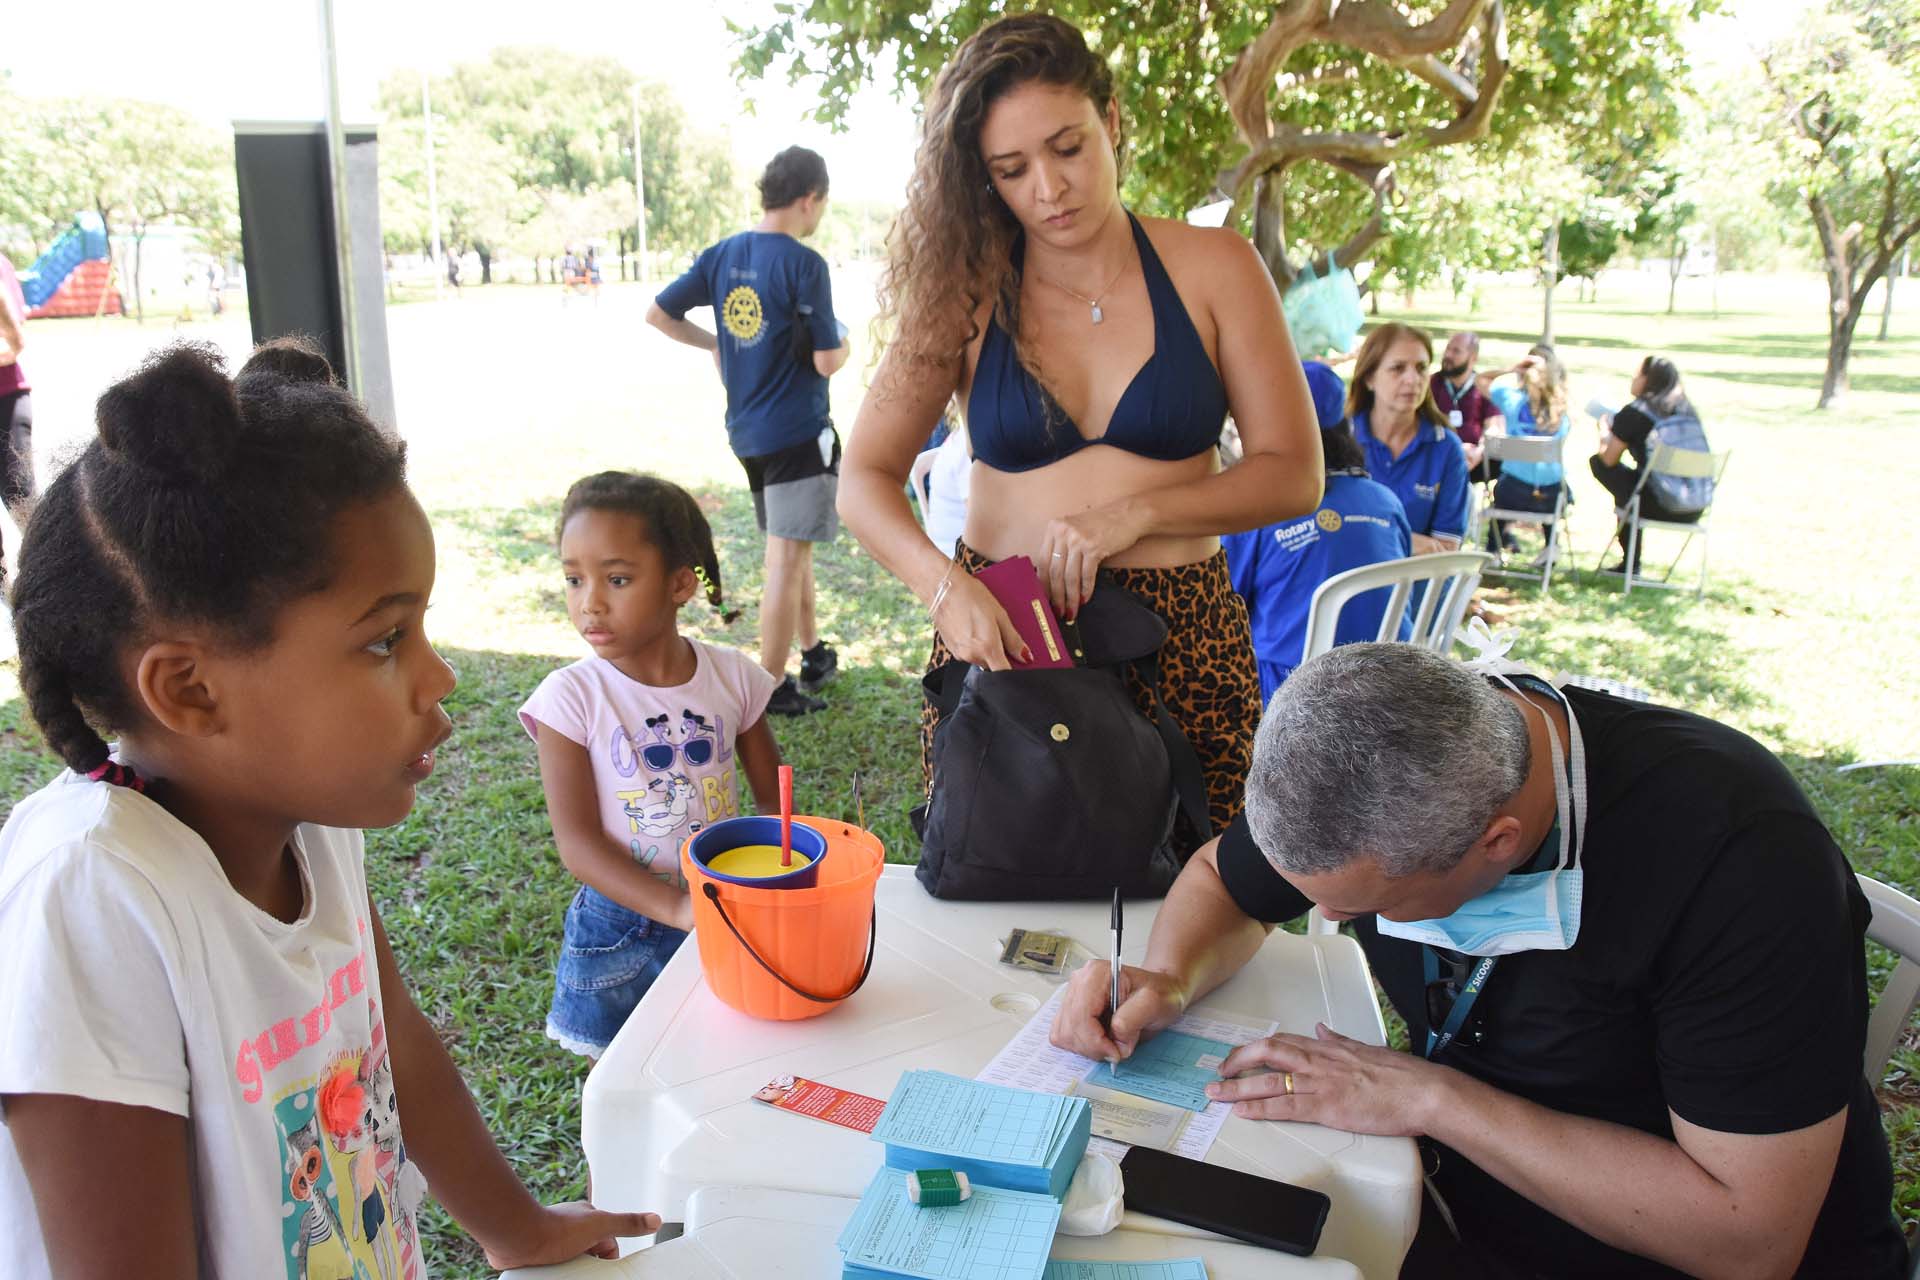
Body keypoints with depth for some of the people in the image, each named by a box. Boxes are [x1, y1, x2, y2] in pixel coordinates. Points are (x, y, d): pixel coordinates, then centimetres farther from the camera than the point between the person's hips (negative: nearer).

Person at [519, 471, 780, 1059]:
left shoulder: (733, 676, -7)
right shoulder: (570, 696, -14)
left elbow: (773, 797, 2)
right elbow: (577, 842, -17)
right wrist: (676, 907, -28)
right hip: (622, 931, -2)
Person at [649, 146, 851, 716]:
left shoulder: (722, 254, 5)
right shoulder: (804, 264, -16)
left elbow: (657, 314, 8)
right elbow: (826, 362, -16)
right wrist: (843, 342, 6)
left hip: (745, 429, 8)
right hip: (797, 433, -8)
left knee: (791, 545, 21)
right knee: (786, 559, -2)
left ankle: (814, 654, 33)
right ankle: (772, 687, 4)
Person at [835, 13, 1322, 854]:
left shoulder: (1213, 270, 1)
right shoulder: (967, 296, 1)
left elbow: (1293, 475, -1)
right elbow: (866, 480, -3)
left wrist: (1137, 513, -16)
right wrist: (946, 586, -22)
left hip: (1181, 641, 0)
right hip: (997, 637, 0)